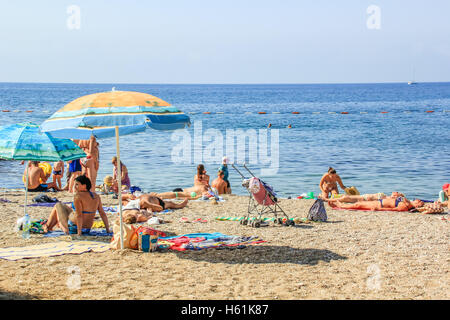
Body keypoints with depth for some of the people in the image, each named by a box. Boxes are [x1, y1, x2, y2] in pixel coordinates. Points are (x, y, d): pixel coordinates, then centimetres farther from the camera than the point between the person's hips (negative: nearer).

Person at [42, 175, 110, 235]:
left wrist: (79, 233, -24)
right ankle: (50, 227, 46)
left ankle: (47, 226, 33)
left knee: (58, 205, 16)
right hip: (88, 227, 7)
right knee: (70, 208, 33)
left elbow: (79, 215, -25)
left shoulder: (78, 196, -20)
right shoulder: (96, 196, -1)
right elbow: (103, 214, -1)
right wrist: (107, 230, 3)